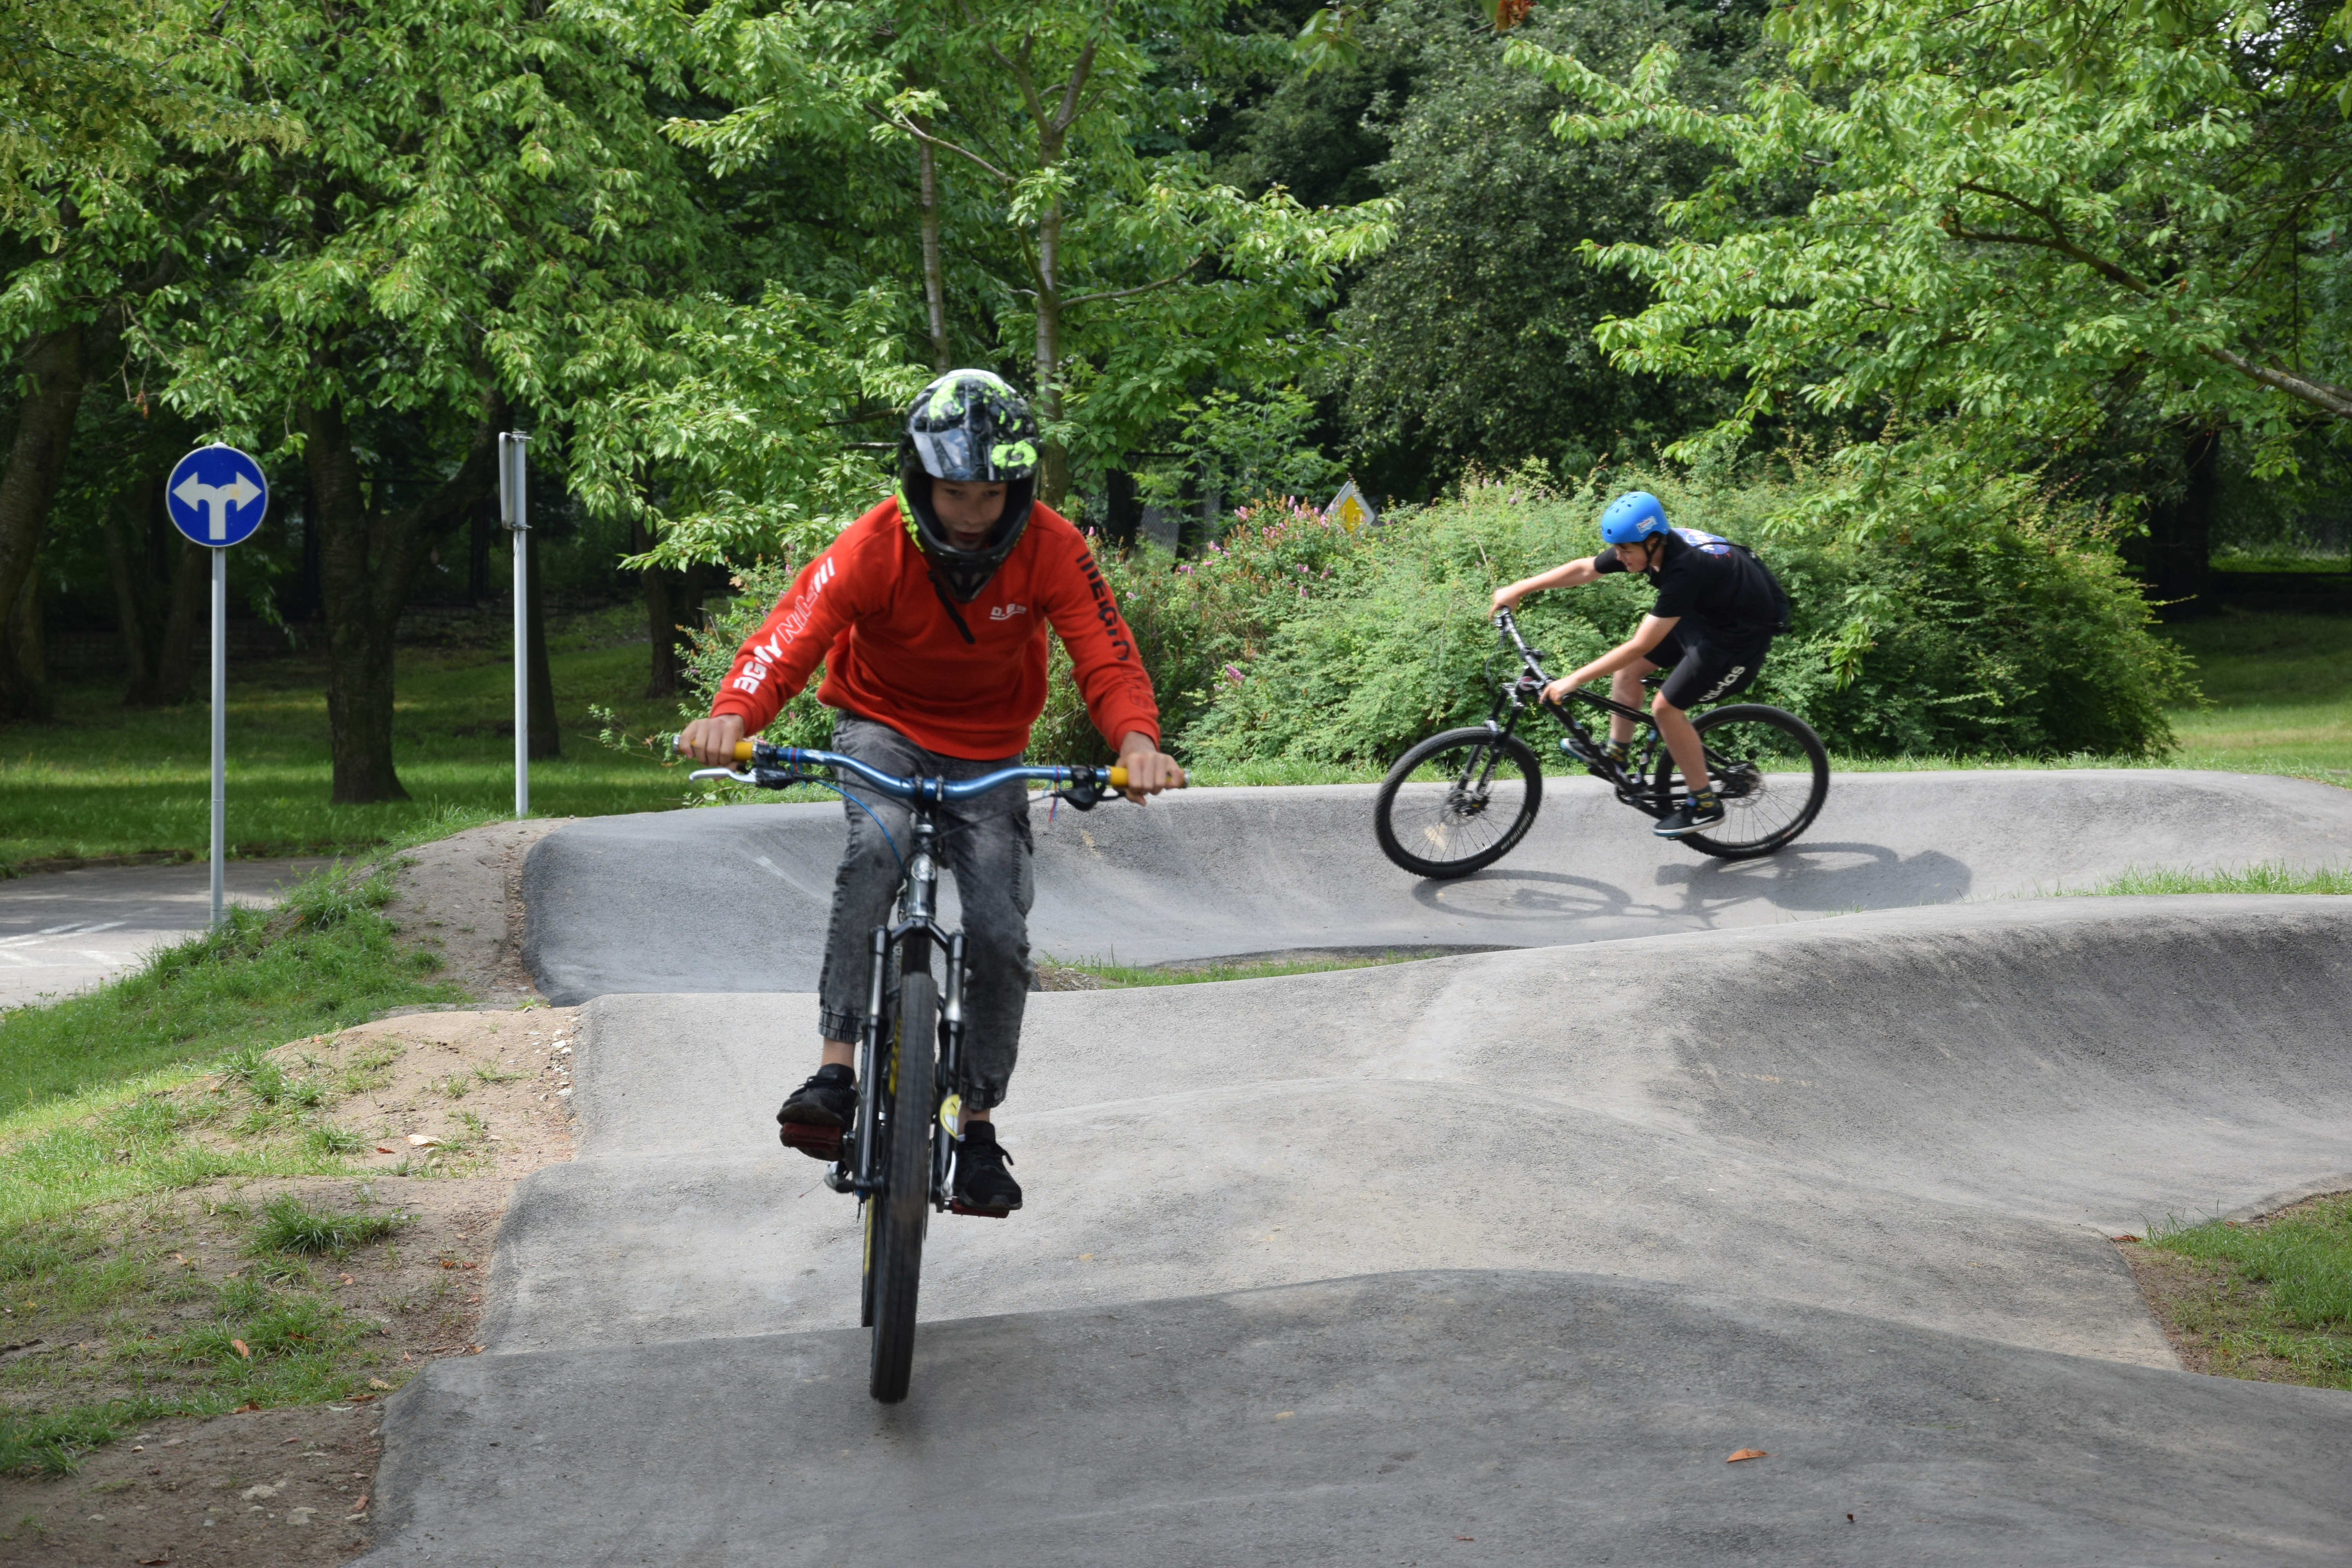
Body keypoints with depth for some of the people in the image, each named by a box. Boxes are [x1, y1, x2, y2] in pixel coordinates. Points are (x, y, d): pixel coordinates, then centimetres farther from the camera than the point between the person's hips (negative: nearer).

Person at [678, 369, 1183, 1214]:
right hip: (882, 727, -2)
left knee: (1000, 938, -10)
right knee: (877, 844, -35)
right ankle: (836, 1068, -35)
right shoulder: (874, 548, -24)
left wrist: (1137, 740, -45)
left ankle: (979, 1127, 11)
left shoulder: (1050, 548, -20)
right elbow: (788, 638, -34)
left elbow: (1107, 657, -24)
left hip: (988, 754, 2)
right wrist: (731, 716, -54)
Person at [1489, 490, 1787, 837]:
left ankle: (1704, 805, 2)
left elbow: (1640, 646, -36)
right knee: (1627, 668, 3)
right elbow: (1583, 569, 2)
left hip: (1743, 632, -9)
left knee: (1666, 707, -11)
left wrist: (1573, 680, -35)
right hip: (1705, 612, 9)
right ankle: (1616, 755, 20)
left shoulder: (1684, 570, -37)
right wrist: (1518, 590, 2)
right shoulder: (1647, 545, -13)